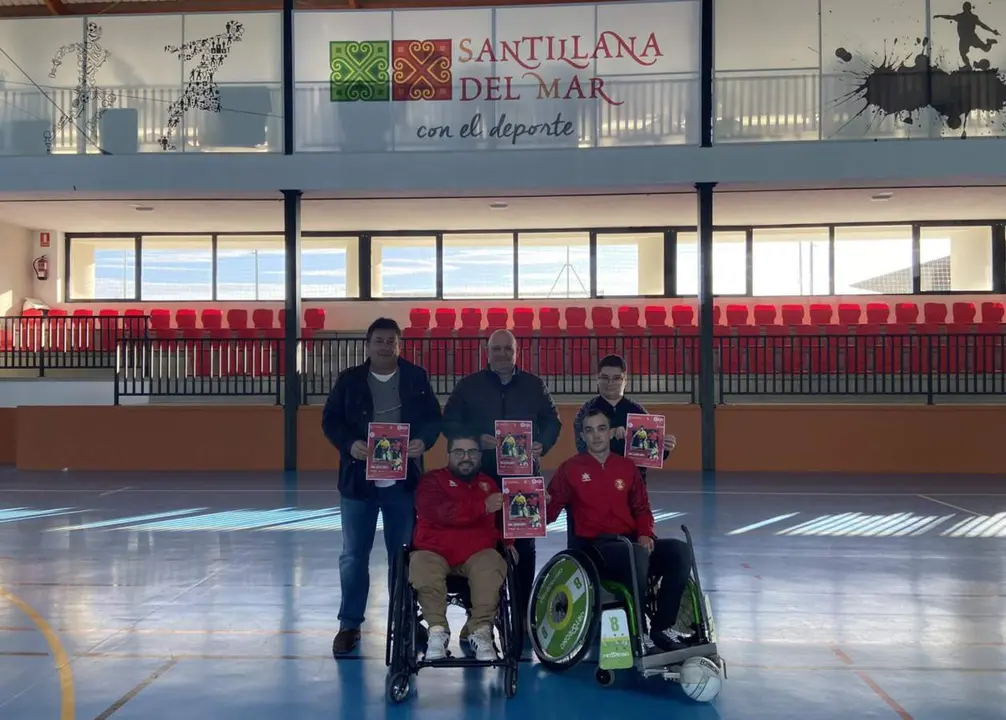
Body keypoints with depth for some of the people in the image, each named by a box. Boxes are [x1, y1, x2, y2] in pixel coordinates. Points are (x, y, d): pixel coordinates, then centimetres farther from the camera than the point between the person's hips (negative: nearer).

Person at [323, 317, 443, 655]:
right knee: (353, 555, 5)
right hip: (359, 478, 0)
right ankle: (349, 624, 16)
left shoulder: (416, 377, 4)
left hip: (402, 480, 0)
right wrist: (350, 444, -16)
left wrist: (423, 441, -15)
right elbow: (330, 420, 2)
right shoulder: (349, 380, 2)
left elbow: (433, 418, 5)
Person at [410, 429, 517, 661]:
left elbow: (501, 520, 33)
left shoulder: (489, 484, 19)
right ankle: (438, 630, -20)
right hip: (434, 551, -2)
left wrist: (508, 542, 13)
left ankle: (480, 631, -22)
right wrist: (482, 506, -26)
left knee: (493, 567, -32)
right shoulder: (432, 481, 2)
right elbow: (441, 512, -19)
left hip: (478, 553, 2)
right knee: (421, 569, -35)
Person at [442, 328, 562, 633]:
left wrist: (542, 444, -8)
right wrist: (477, 439, -14)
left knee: (524, 544, 4)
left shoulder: (535, 385, 11)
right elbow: (450, 422, 2)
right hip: (481, 476, -1)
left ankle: (522, 611, 12)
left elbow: (552, 421, 12)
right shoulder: (469, 385, 6)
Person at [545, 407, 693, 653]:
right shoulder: (570, 469, 5)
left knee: (680, 551, -20)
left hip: (631, 541, 5)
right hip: (593, 545, -5)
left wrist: (645, 534, -1)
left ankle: (662, 628, -11)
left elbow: (642, 508, 18)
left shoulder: (627, 467, 16)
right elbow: (549, 513, 1)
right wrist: (541, 505, -23)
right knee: (637, 556, -36)